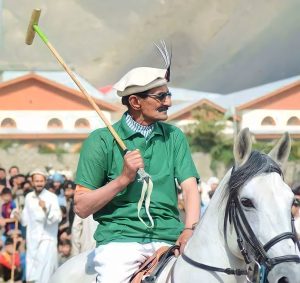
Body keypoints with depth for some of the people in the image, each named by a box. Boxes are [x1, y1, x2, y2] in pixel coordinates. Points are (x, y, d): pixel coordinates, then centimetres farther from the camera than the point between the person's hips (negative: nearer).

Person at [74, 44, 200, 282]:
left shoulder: (174, 137, 13)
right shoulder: (101, 141, 3)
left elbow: (190, 188, 4)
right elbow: (82, 207, 0)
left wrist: (189, 231, -13)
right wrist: (123, 178, -12)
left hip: (169, 238, 3)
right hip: (120, 238, -3)